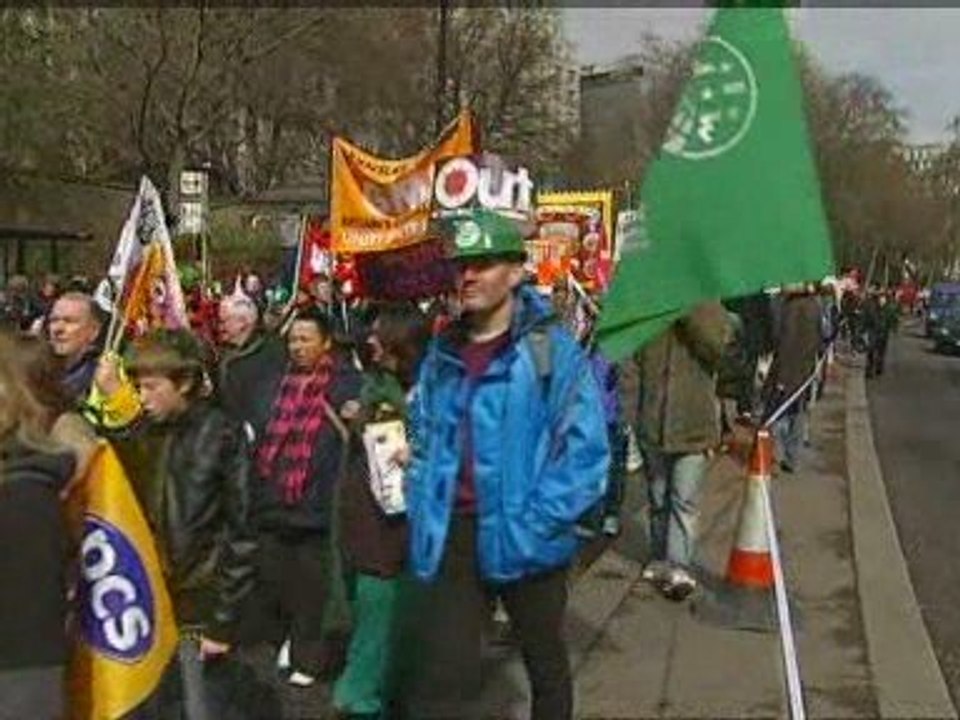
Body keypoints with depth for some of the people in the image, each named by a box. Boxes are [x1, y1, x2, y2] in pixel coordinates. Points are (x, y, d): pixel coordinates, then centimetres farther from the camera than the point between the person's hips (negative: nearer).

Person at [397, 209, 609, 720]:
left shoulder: (554, 352, -11)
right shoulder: (442, 354, 6)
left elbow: (585, 453, -16)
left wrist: (528, 526, -21)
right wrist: (422, 512, 2)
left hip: (524, 540, -3)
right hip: (452, 535, 3)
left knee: (544, 661, 21)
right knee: (439, 677, 5)